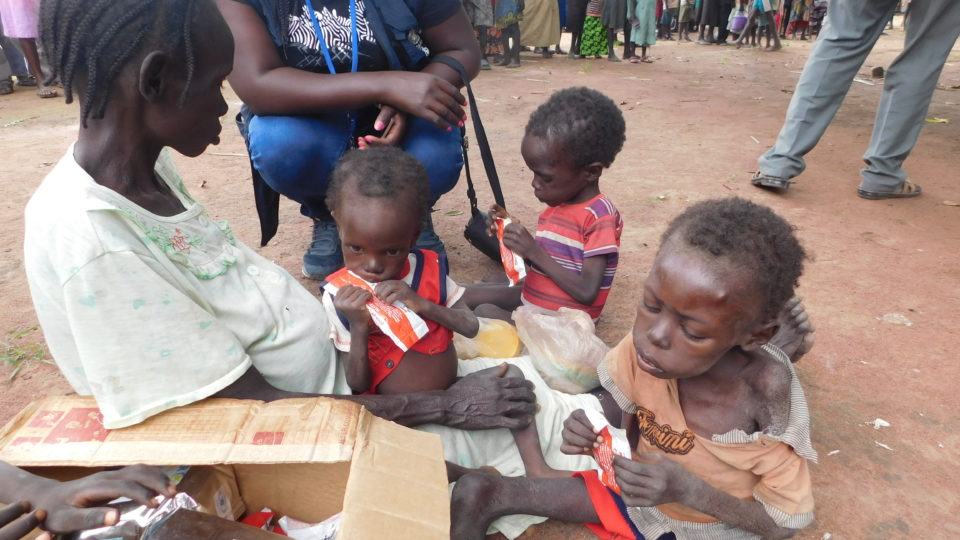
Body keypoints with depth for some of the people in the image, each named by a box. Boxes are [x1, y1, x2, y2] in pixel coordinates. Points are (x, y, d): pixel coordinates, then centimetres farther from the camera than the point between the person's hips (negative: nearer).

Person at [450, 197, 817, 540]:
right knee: (476, 492, -3)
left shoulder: (767, 389, -31)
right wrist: (598, 434, -25)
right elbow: (627, 427, -3)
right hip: (639, 493, 3)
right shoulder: (646, 342, -23)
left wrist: (689, 491, -30)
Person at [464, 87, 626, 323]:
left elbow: (587, 292, -24)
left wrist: (535, 252, -23)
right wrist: (522, 245, -6)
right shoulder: (557, 203, 5)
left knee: (486, 313, -25)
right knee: (467, 296, 2)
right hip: (531, 298, 9)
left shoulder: (600, 217, -20)